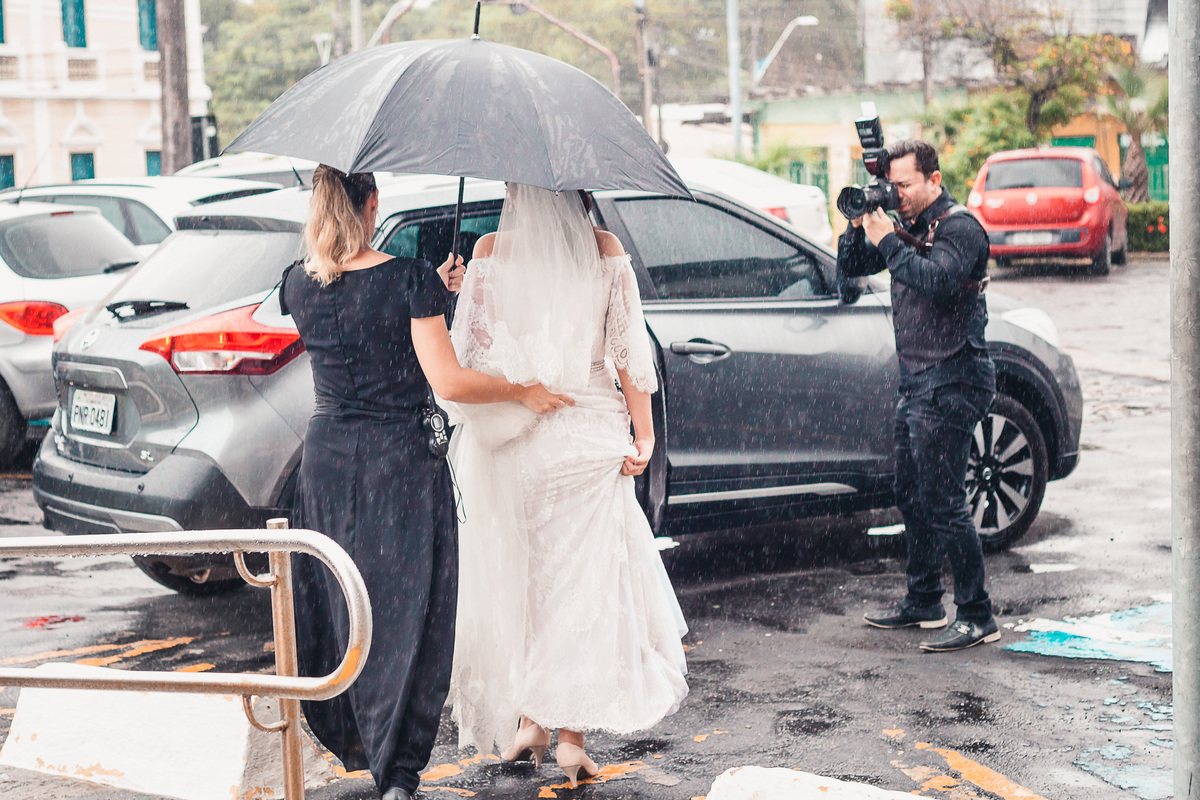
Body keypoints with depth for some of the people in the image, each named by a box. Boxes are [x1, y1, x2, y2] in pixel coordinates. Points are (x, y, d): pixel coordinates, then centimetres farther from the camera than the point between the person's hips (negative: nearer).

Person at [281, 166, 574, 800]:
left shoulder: (298, 286, 0)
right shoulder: (410, 279, -14)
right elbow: (448, 382, -18)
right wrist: (521, 392, -3)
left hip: (326, 460, 5)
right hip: (401, 463, -5)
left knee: (334, 608, 17)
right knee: (405, 614, 2)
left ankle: (352, 743, 33)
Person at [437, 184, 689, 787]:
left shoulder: (490, 252, -3)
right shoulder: (606, 250, 0)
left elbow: (470, 347, -4)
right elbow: (629, 347, -1)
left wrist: (456, 292, 14)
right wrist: (643, 433, 3)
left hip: (509, 439, 0)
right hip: (588, 434, 0)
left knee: (513, 579, 12)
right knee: (584, 578, 4)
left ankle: (527, 721, 15)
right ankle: (572, 735, 4)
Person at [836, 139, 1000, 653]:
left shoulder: (959, 227, -12)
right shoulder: (907, 226, 13)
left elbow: (935, 279, -30)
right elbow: (849, 269, 14)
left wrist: (886, 239, -23)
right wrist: (860, 224, -2)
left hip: (950, 382, -9)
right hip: (915, 381, 9)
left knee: (943, 502, -10)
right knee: (911, 497, 15)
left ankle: (977, 617, -4)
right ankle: (924, 604, 27)